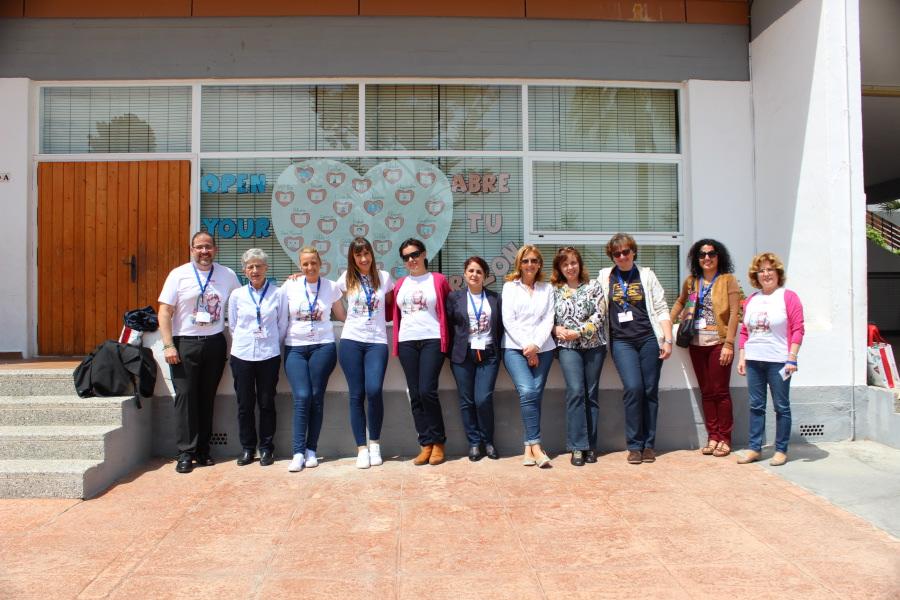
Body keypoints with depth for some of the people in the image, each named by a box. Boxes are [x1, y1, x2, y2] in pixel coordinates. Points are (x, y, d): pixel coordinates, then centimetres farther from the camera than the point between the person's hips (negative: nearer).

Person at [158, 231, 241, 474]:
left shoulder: (228, 275, 6)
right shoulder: (178, 275, -1)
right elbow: (165, 312, -3)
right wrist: (168, 345, -11)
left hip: (215, 343, 2)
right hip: (185, 344, -2)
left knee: (207, 398, 8)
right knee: (185, 397, -3)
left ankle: (203, 450, 17)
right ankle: (185, 453, 4)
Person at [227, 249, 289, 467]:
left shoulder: (278, 294, -1)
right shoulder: (237, 295, 5)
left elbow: (282, 326, 5)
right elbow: (232, 326, 12)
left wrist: (271, 345, 8)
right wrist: (243, 343, 12)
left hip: (269, 356, -1)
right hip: (242, 356, 2)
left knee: (267, 403, 5)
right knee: (245, 404, 6)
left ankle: (266, 448, 18)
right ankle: (247, 448, 20)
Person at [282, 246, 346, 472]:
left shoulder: (331, 287, 4)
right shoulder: (290, 286, 4)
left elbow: (342, 316, 14)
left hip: (323, 346, 0)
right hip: (295, 347, 0)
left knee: (317, 398, 0)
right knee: (302, 397, -10)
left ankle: (311, 449, 12)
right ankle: (298, 452, -4)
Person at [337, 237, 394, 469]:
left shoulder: (384, 277, 7)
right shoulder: (346, 278, 6)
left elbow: (391, 303, 20)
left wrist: (381, 319, 11)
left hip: (377, 341, -1)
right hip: (351, 341, 1)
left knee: (374, 391, -16)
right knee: (357, 395, 0)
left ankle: (375, 442, 5)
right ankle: (361, 448, 8)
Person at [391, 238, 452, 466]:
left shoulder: (438, 280, 4)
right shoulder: (400, 284, 13)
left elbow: (450, 308, 11)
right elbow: (395, 312, 20)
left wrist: (445, 332, 8)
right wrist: (397, 339, 11)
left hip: (432, 340, -4)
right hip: (407, 342, 4)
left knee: (427, 391, -14)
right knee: (414, 395, 3)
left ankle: (438, 442, 2)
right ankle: (426, 444, 11)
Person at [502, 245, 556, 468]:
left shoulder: (547, 288, 14)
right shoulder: (509, 287, 9)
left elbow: (548, 320, 5)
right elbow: (508, 321, 1)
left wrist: (536, 345, -9)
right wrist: (526, 347, -8)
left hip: (542, 348, 2)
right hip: (515, 348, -2)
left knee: (535, 395, -4)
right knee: (527, 392, -19)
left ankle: (528, 447, 3)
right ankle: (536, 445, -15)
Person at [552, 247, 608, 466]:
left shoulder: (593, 286, 5)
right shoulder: (555, 290, 8)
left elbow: (599, 315, -4)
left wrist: (578, 332, -11)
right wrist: (557, 329, -11)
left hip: (594, 345, 1)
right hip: (568, 347, 0)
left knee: (591, 394, 3)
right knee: (575, 391, -13)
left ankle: (590, 445, 12)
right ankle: (577, 446, -7)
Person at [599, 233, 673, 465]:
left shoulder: (646, 275, 8)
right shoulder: (605, 276, 11)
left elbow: (661, 309, 6)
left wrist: (668, 340, -2)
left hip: (649, 339, 1)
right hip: (622, 342, 0)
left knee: (650, 391, 2)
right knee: (633, 388, -15)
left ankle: (648, 444, 13)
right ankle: (634, 445, -3)